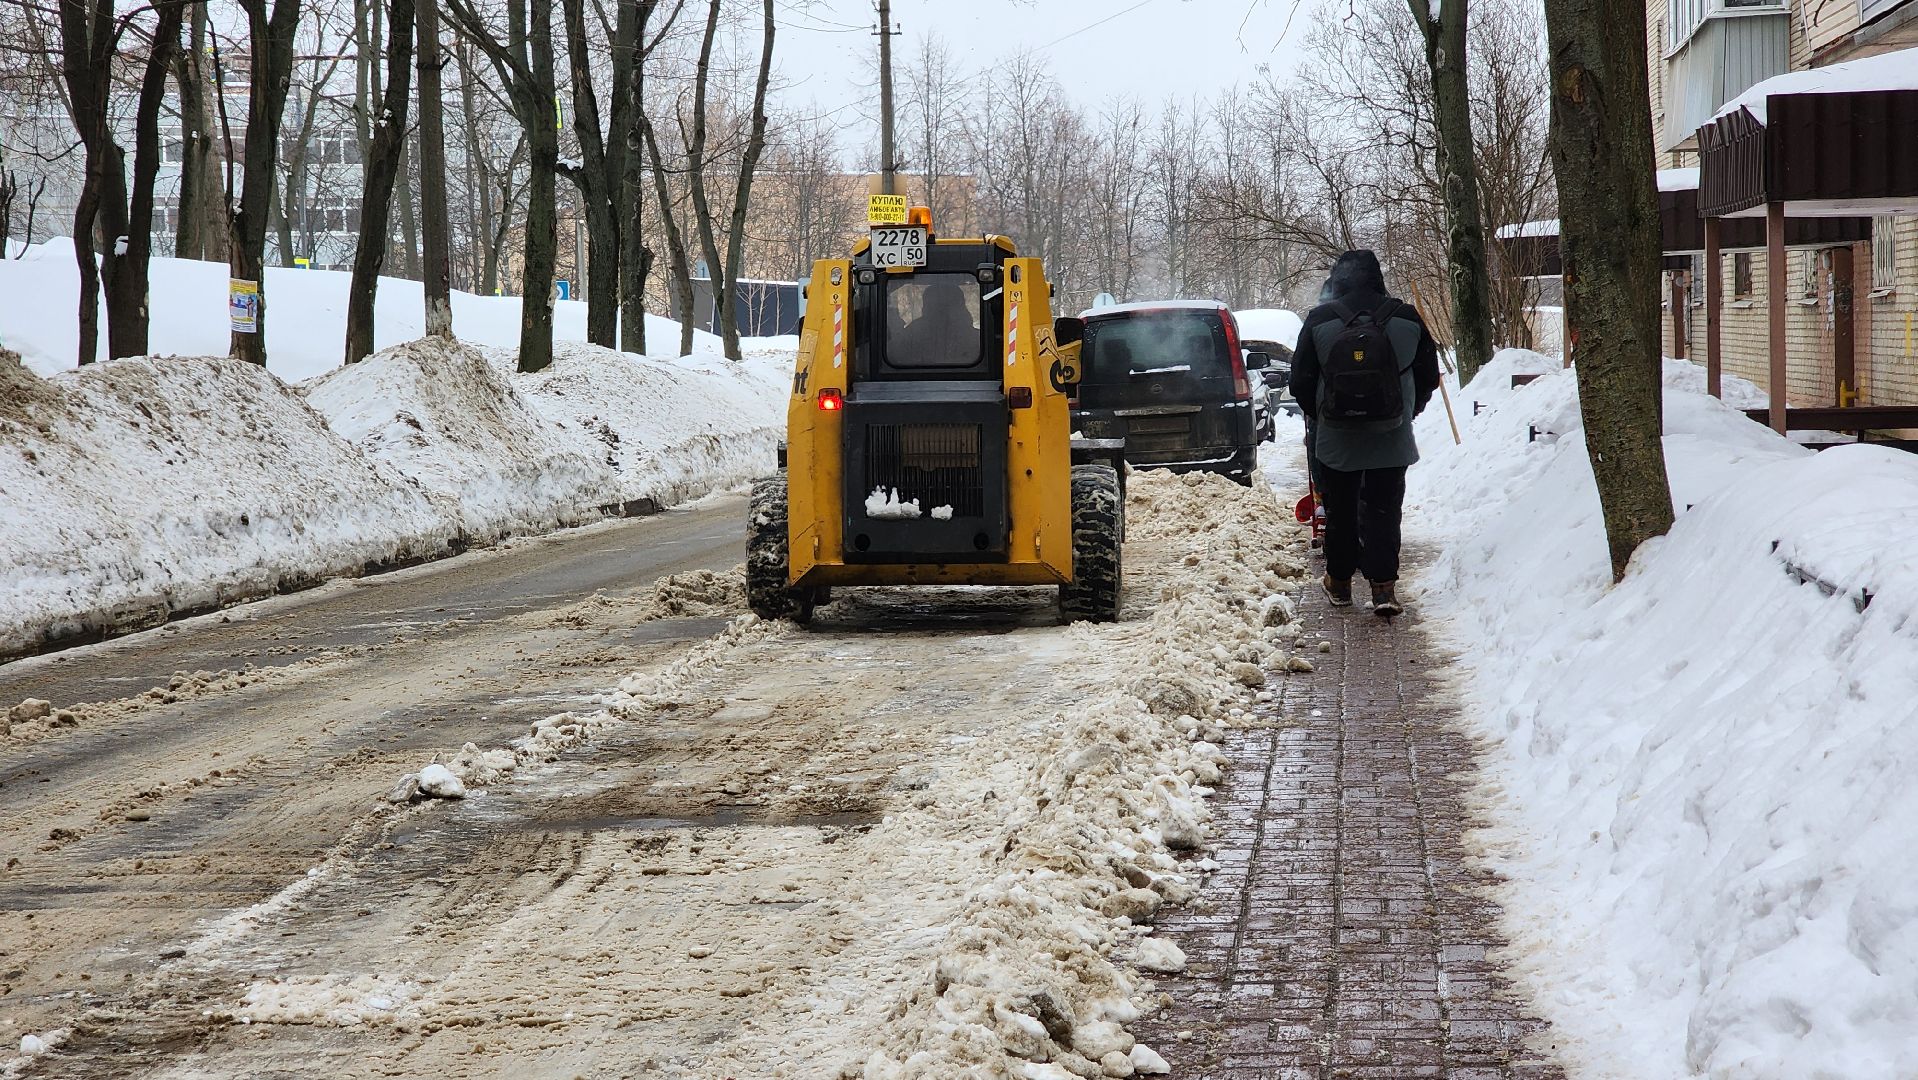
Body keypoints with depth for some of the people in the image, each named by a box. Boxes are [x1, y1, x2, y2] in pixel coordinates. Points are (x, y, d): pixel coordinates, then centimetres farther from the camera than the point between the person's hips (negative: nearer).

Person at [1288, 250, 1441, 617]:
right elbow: (1428, 377, 5)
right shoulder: (1407, 319, -4)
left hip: (1335, 439, 0)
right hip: (1391, 437, 0)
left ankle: (1339, 580, 22)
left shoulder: (1319, 321, -7)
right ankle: (1383, 585, -5)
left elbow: (1301, 383, -2)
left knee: (1339, 509, 14)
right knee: (1383, 510, 5)